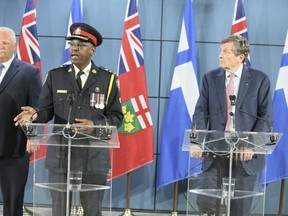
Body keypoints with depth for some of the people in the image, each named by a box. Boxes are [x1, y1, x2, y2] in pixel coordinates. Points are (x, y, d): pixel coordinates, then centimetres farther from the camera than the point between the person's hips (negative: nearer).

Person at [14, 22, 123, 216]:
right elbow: (47, 110, 2)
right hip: (60, 155, 1)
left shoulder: (108, 79, 3)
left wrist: (94, 125, -16)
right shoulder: (55, 76, 6)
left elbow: (116, 116, 2)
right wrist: (36, 114, -21)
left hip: (94, 157, -1)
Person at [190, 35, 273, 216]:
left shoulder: (260, 79, 0)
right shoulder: (210, 78, 7)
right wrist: (197, 142, -14)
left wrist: (251, 145, -16)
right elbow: (201, 113, 1)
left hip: (246, 153, -2)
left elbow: (266, 117, -4)